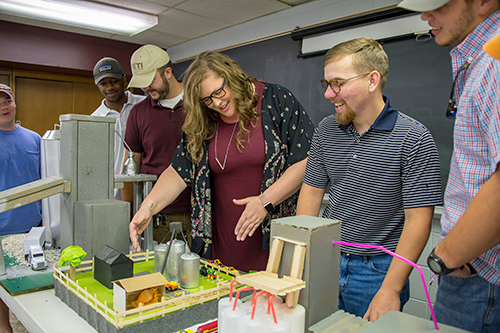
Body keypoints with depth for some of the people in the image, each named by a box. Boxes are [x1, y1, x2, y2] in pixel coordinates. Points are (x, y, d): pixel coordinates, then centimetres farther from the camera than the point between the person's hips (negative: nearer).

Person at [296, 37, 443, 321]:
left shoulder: (414, 139, -15)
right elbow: (312, 191, 5)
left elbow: (418, 220, -15)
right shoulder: (326, 130, 1)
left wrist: (390, 290, -18)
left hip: (377, 269, -4)